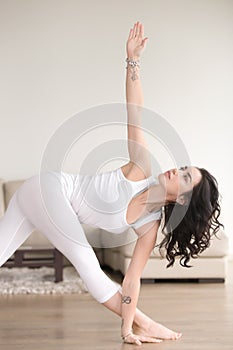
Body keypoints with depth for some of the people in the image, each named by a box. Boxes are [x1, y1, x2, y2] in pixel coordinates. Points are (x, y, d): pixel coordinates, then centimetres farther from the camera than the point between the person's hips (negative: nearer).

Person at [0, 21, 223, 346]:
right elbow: (134, 115, -19)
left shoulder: (150, 226, -5)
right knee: (86, 261, -16)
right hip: (50, 187, -6)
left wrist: (126, 327, -9)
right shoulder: (142, 171, -16)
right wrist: (133, 59, -23)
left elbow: (132, 278, -5)